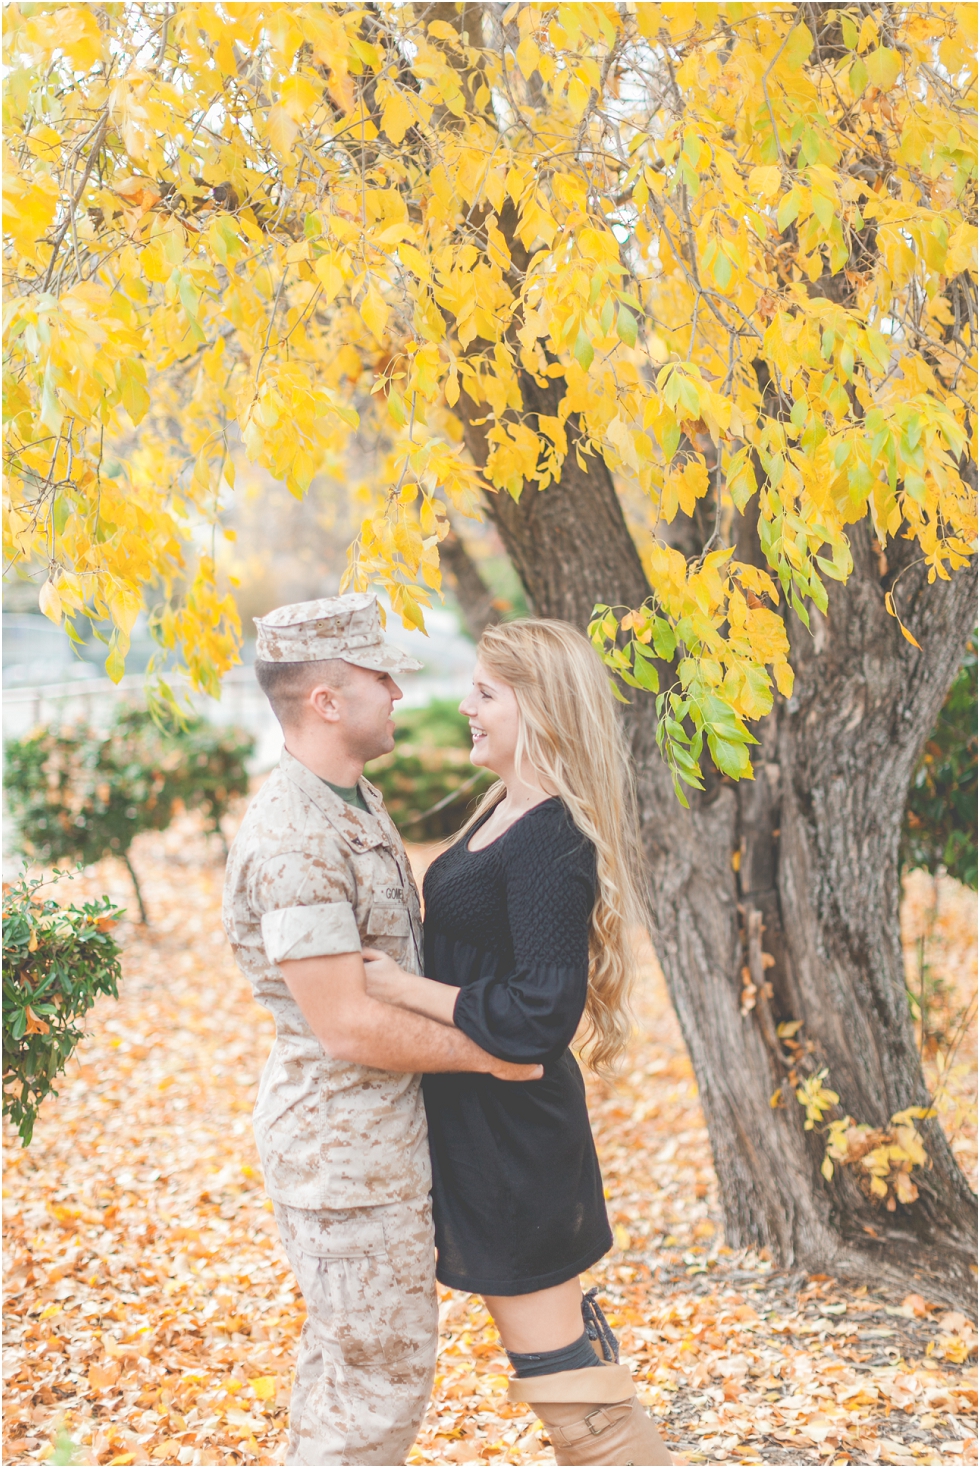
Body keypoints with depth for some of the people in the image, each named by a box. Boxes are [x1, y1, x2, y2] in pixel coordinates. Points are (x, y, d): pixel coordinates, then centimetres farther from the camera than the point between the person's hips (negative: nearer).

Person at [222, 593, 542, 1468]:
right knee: (382, 1376, 0)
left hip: (376, 1131, 10)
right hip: (347, 1145, -10)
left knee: (345, 1361, 20)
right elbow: (347, 1026, -25)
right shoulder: (293, 839, -23)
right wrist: (491, 1056, -16)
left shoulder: (355, 805, 10)